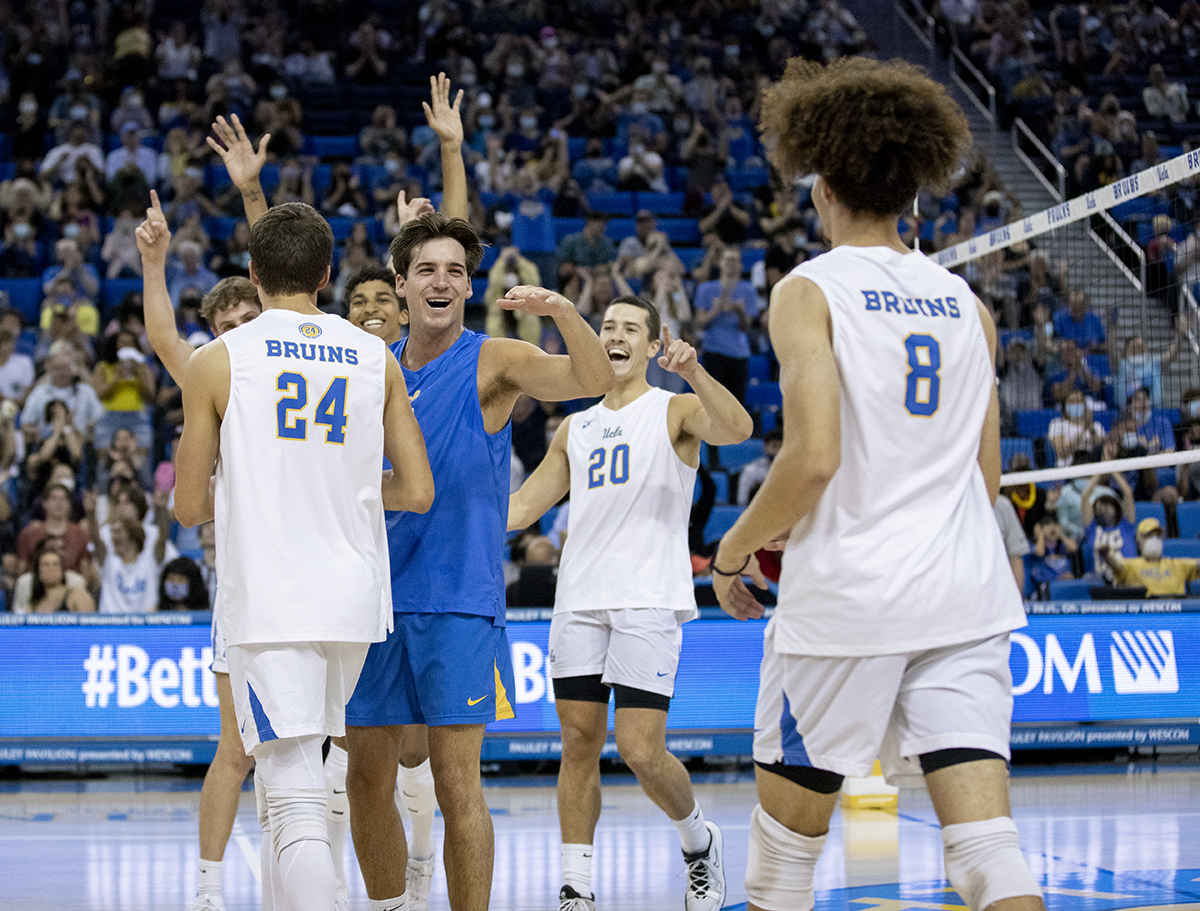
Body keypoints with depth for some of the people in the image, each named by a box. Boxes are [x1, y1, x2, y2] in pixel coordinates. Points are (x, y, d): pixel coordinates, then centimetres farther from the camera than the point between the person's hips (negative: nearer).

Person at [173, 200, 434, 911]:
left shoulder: (219, 361, -1)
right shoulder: (378, 359, 8)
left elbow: (189, 507, 2)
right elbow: (418, 492, 6)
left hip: (266, 601, -4)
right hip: (355, 598, 4)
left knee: (295, 799, -10)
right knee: (301, 769, 24)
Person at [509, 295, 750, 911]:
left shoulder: (675, 411, 3)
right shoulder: (575, 429, 20)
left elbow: (737, 430, -19)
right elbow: (522, 507, 24)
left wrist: (694, 373, -36)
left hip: (648, 602, -5)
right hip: (578, 600, 5)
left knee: (641, 751, -10)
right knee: (579, 744, 3)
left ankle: (698, 842, 17)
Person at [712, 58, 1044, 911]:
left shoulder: (811, 292, -4)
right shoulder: (966, 302, 13)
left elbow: (814, 457, -15)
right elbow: (986, 476, 15)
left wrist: (733, 551, 0)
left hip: (846, 598, -4)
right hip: (967, 599, 5)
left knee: (788, 836, 11)